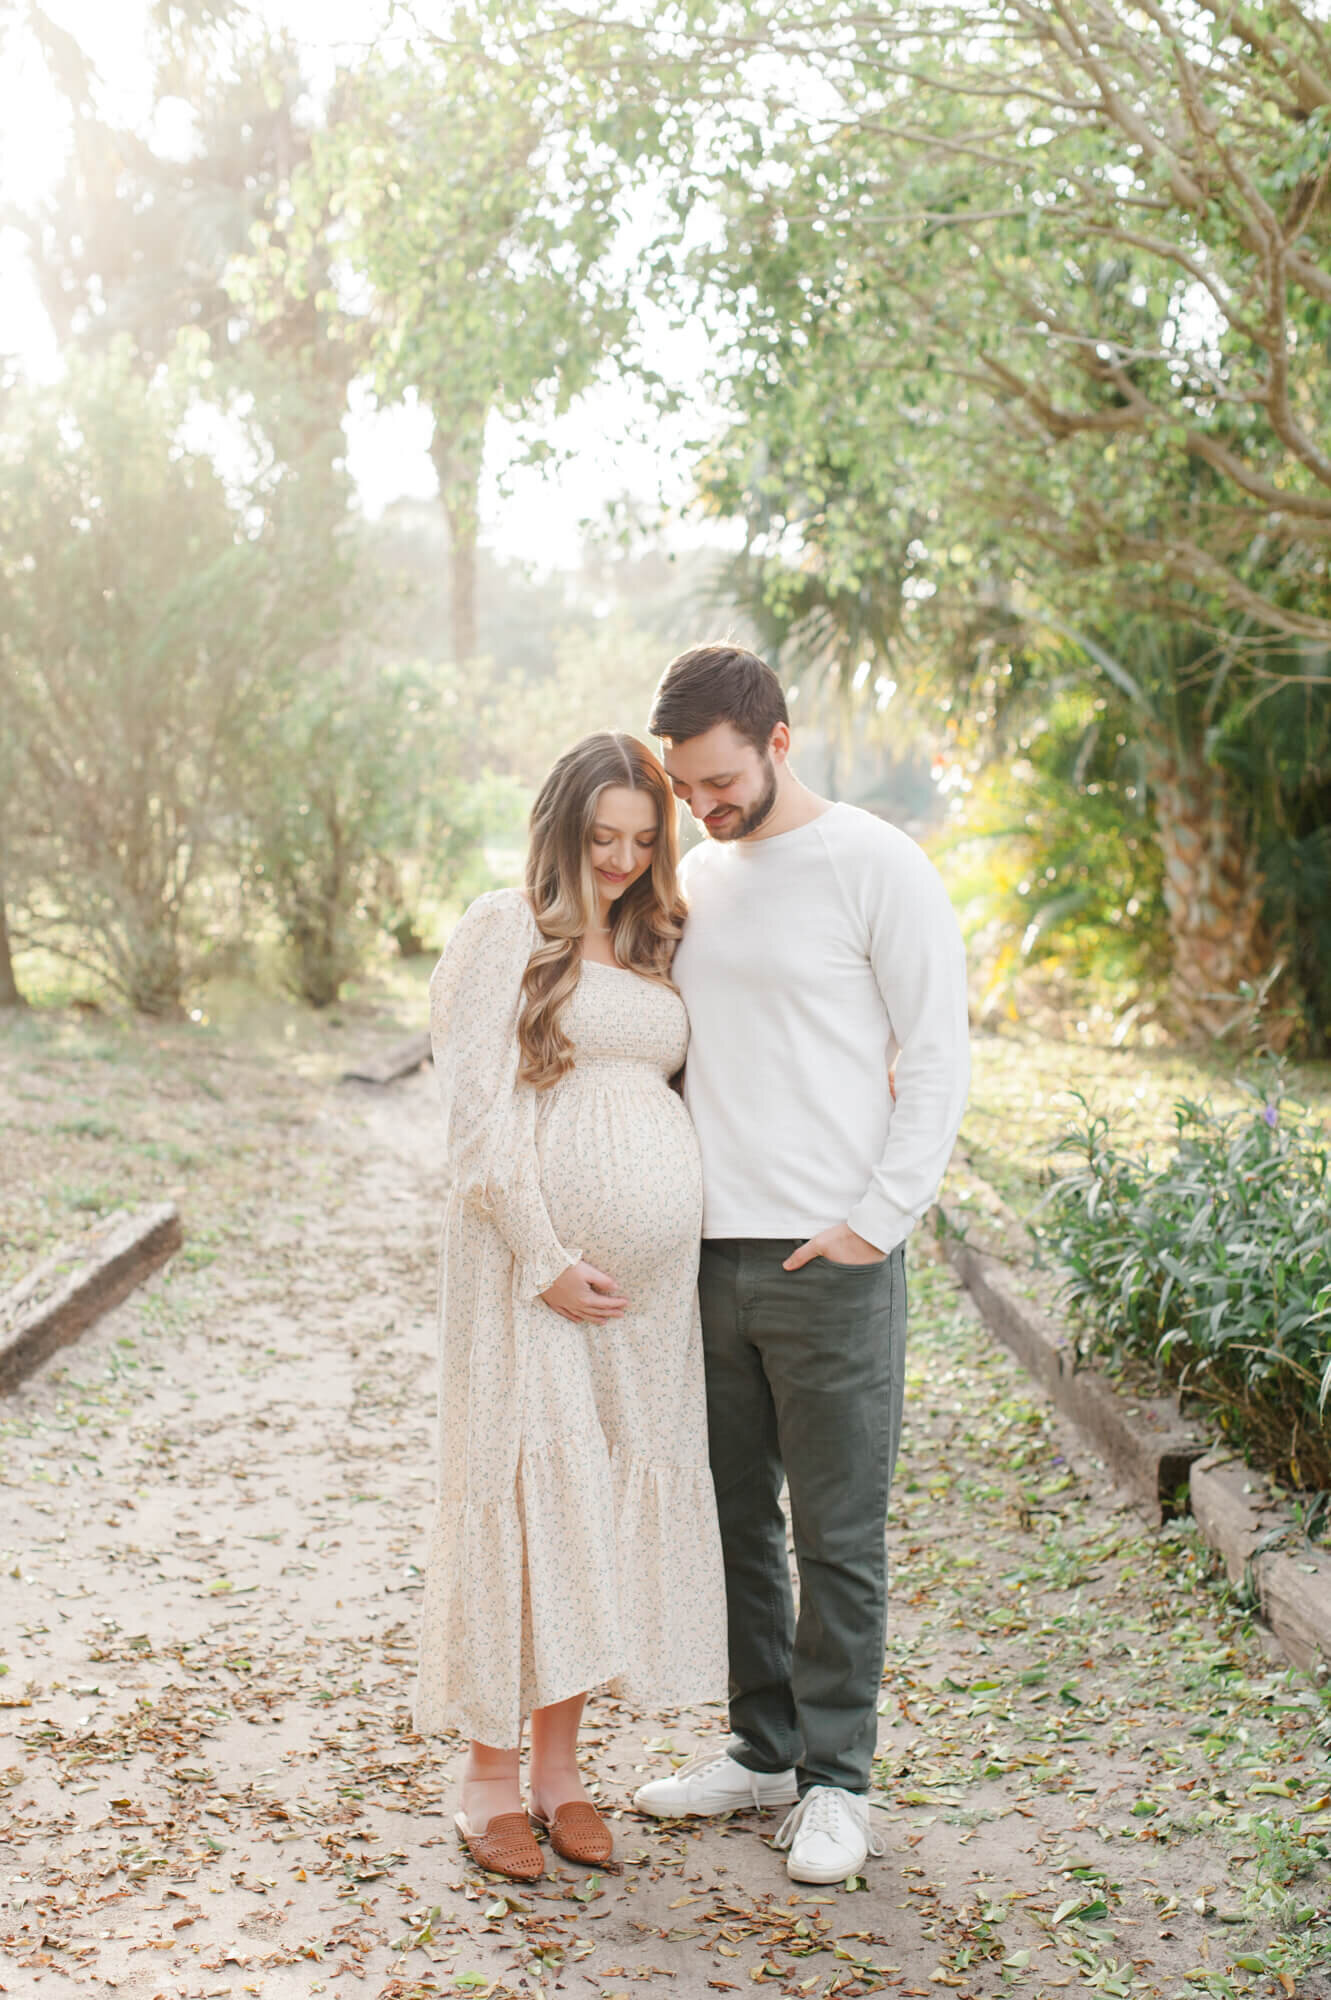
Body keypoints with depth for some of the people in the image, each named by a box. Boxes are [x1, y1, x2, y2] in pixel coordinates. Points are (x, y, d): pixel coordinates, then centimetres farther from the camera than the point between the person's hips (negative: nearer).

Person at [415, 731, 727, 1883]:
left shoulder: (654, 948, 17)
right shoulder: (507, 932, -2)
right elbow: (477, 1110, -9)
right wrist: (545, 1259, -14)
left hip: (650, 1270, 6)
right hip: (535, 1258, -6)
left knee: (618, 1498, 8)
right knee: (524, 1487, -2)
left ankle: (561, 1763, 20)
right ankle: (491, 1776, 10)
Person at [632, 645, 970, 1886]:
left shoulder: (876, 867, -6)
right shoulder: (693, 877, 13)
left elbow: (936, 1058, -6)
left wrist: (875, 1222, -12)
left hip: (830, 1260, -6)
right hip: (706, 1254, 6)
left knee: (839, 1535, 2)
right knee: (731, 1520, 14)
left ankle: (837, 1781, 15)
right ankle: (762, 1749, 28)